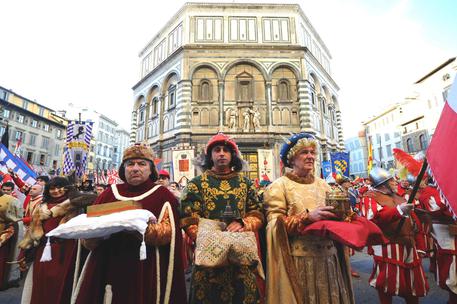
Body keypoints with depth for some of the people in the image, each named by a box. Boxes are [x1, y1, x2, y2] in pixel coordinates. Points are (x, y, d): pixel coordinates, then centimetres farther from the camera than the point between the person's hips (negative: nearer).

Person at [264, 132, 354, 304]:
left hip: (328, 255, 5)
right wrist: (307, 217, -23)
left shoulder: (322, 184, 11)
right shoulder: (280, 185, -7)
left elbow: (333, 214, 14)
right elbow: (276, 224, -14)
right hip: (299, 259, -5)